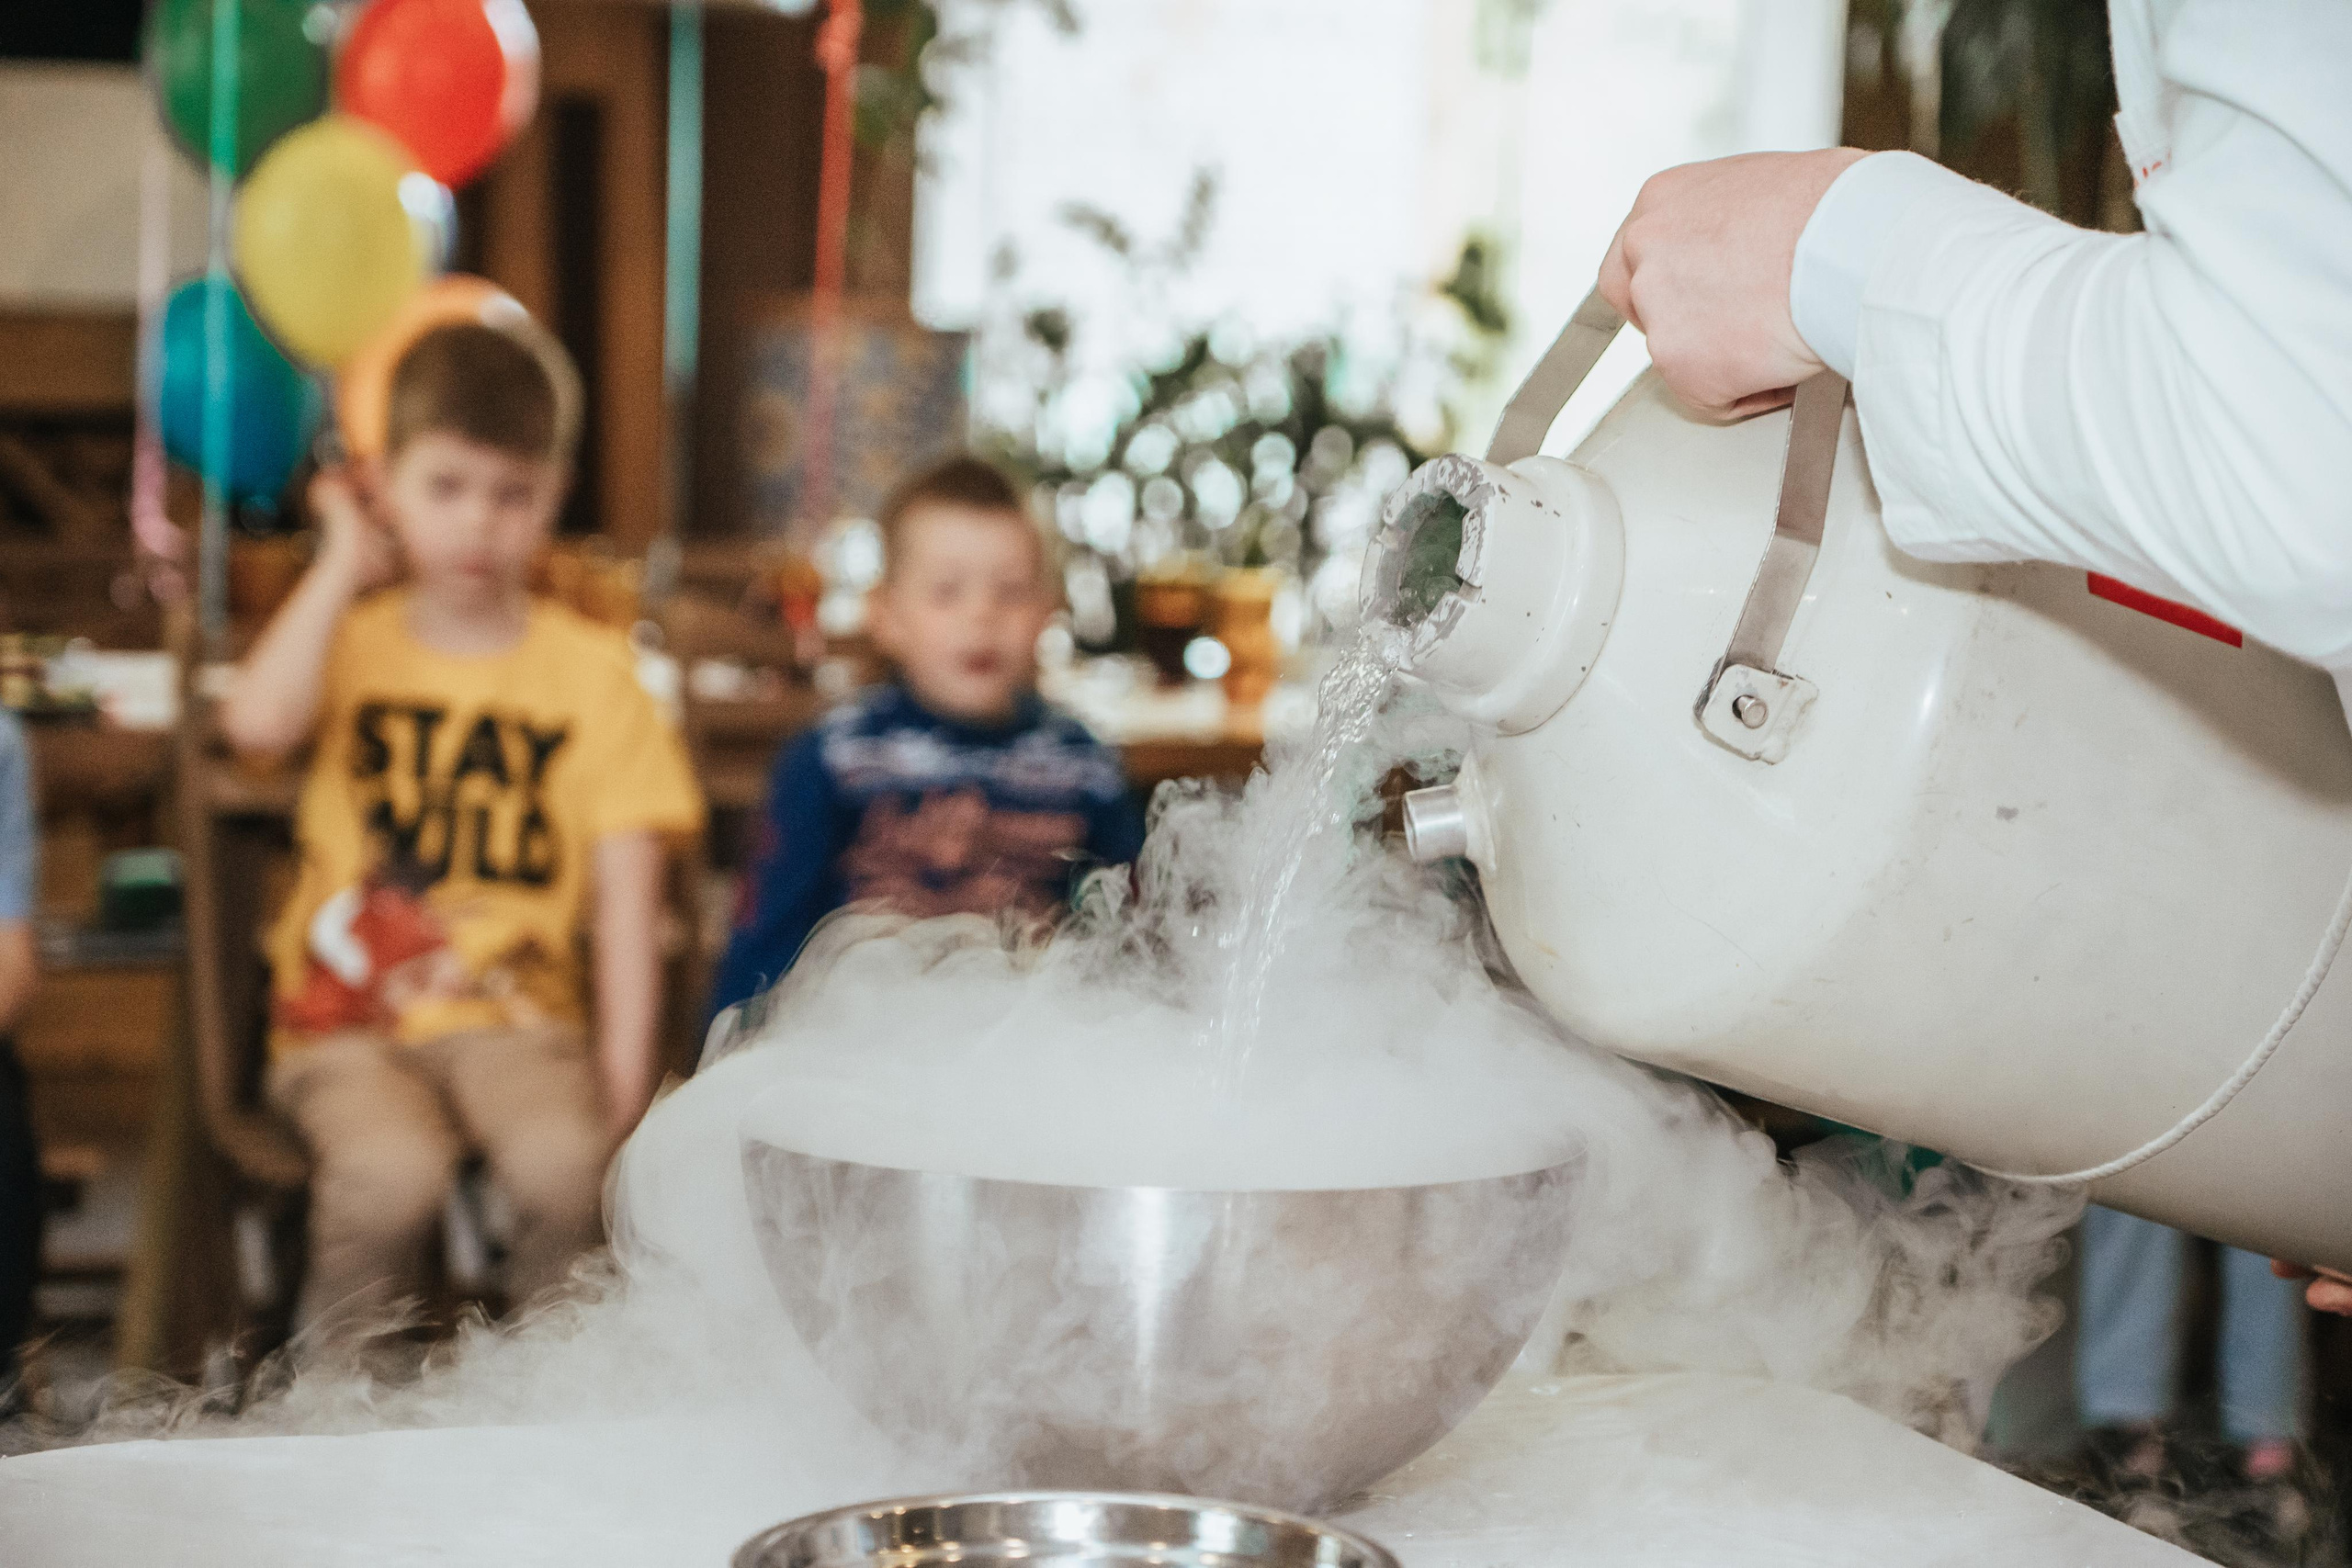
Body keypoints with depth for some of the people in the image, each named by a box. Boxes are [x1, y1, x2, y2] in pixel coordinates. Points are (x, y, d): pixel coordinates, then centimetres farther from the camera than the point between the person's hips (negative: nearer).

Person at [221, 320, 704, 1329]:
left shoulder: (592, 669, 8)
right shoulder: (350, 639, 11)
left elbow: (626, 896, 3)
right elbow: (255, 720, -15)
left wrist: (624, 1071, -9)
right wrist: (345, 563, -4)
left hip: (517, 1013, 0)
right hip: (348, 1018, 0)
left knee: (565, 1163, -31)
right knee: (392, 1170, -31)